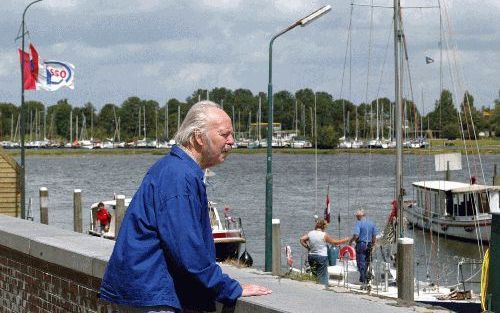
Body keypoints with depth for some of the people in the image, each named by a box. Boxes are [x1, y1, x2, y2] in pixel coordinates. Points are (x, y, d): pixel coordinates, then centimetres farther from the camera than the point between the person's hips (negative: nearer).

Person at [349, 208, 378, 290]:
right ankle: (367, 282, 13)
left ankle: (364, 282, -7)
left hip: (361, 244, -6)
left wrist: (350, 241, -1)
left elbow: (356, 235, -18)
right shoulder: (371, 223, 10)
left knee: (361, 264, -3)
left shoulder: (358, 223, -8)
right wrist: (372, 245, 21)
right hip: (369, 246, 6)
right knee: (366, 264, 13)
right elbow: (374, 237, 11)